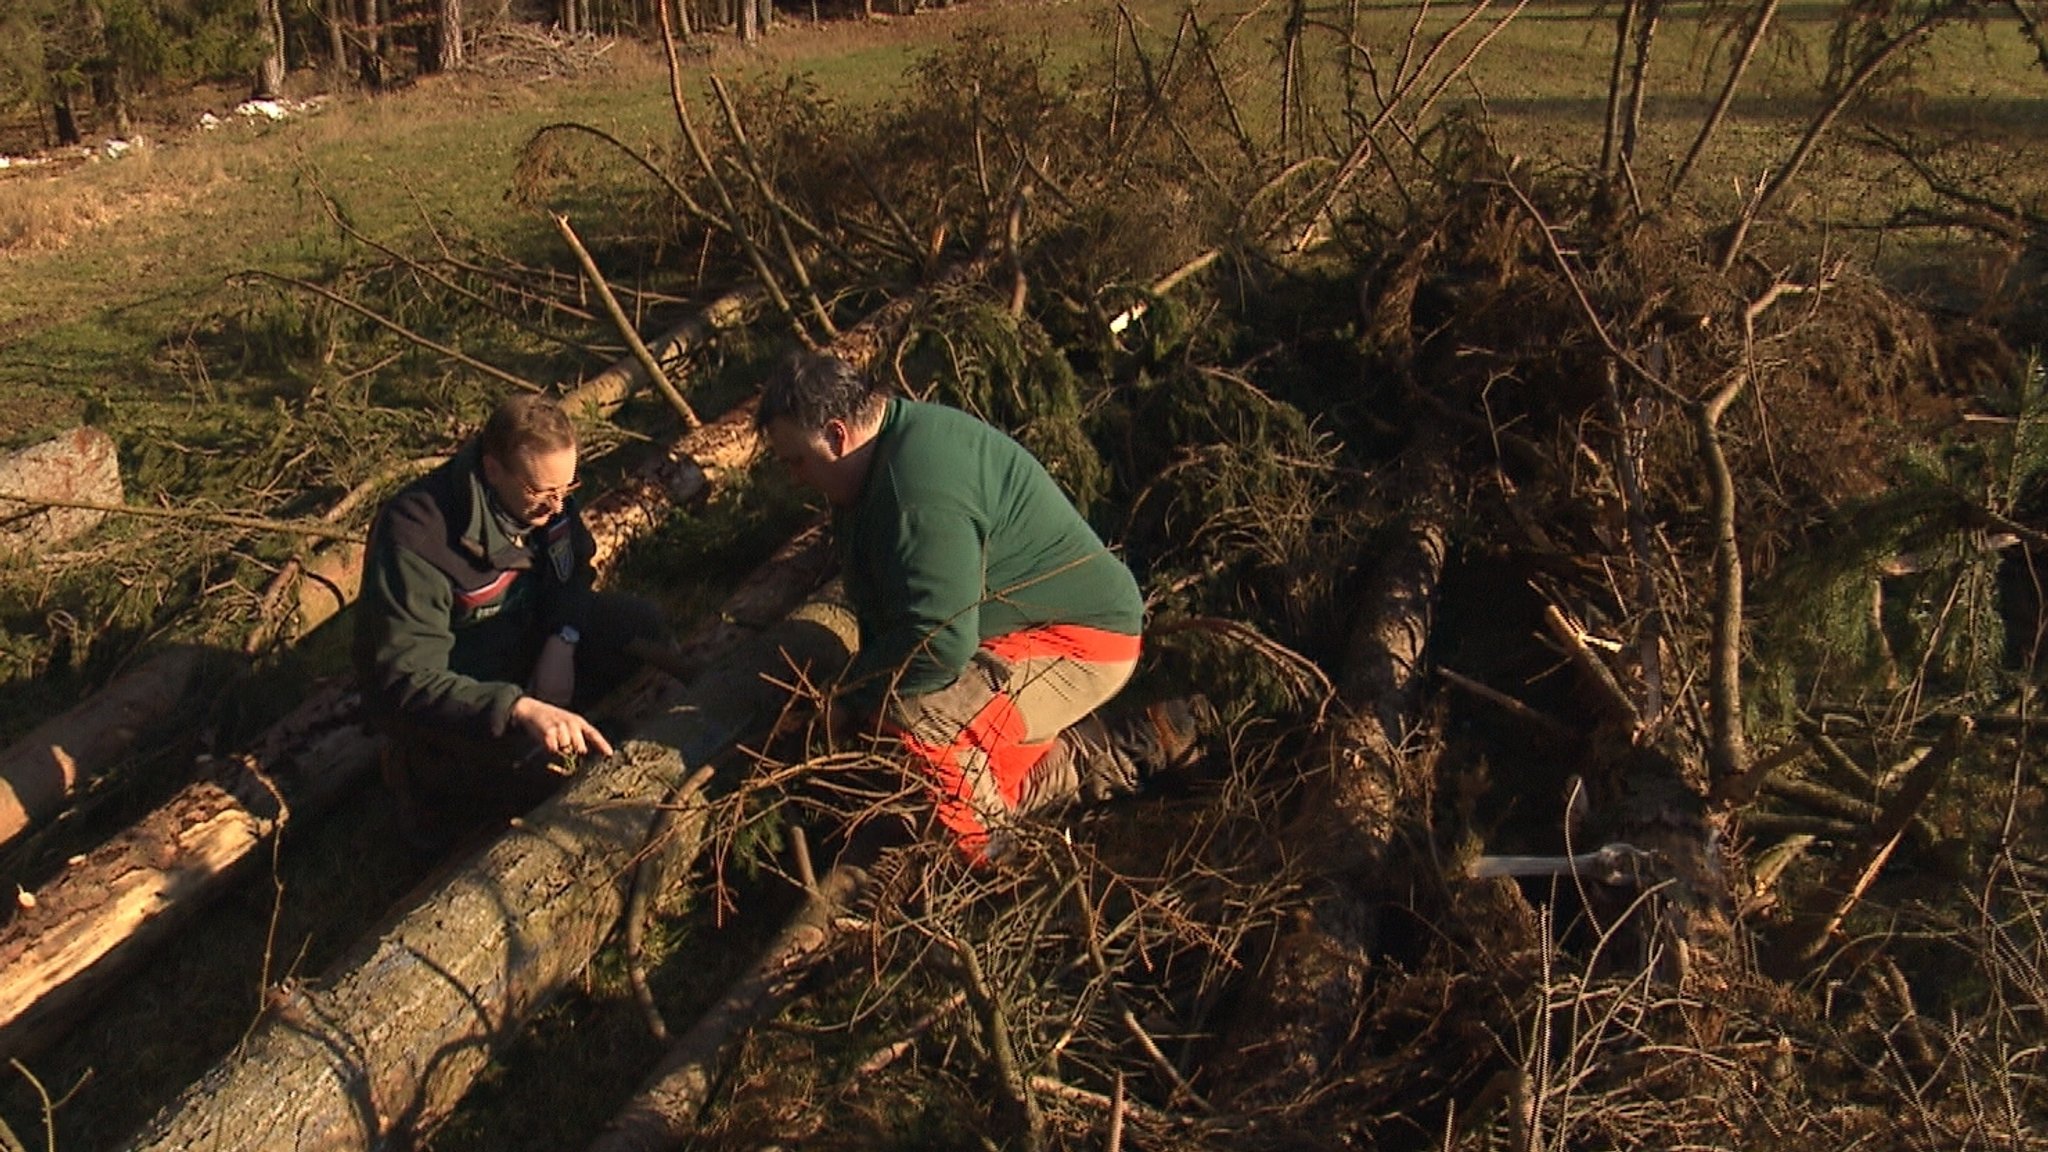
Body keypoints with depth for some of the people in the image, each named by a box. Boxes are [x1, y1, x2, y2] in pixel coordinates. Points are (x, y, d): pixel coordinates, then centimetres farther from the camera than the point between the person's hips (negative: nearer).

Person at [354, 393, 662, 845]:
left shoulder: (544, 497, -13)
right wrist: (521, 708, -48)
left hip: (521, 645, 6)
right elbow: (406, 679, -35)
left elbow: (572, 576, 5)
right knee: (540, 765, -28)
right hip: (436, 695, -6)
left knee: (641, 627, -10)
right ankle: (429, 776, 0)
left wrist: (562, 639, -17)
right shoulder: (417, 536, -33)